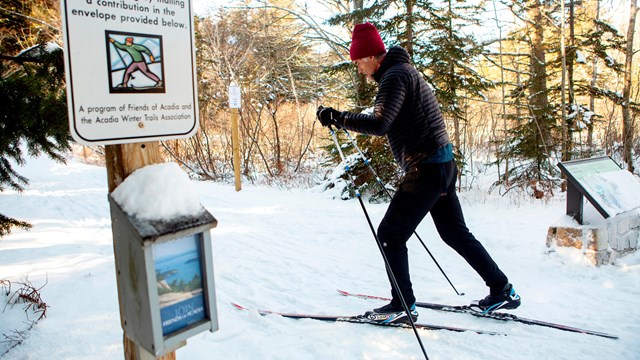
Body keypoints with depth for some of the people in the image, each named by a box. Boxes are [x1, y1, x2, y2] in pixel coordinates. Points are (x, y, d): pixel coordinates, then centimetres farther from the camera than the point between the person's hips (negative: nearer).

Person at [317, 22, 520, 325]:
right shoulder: (402, 70, 18)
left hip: (427, 167, -11)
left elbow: (380, 124, -27)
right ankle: (502, 291, 27)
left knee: (390, 234, -2)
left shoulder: (395, 75, -14)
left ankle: (403, 306, 8)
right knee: (455, 232, 18)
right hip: (442, 163, 11)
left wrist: (338, 118, -22)